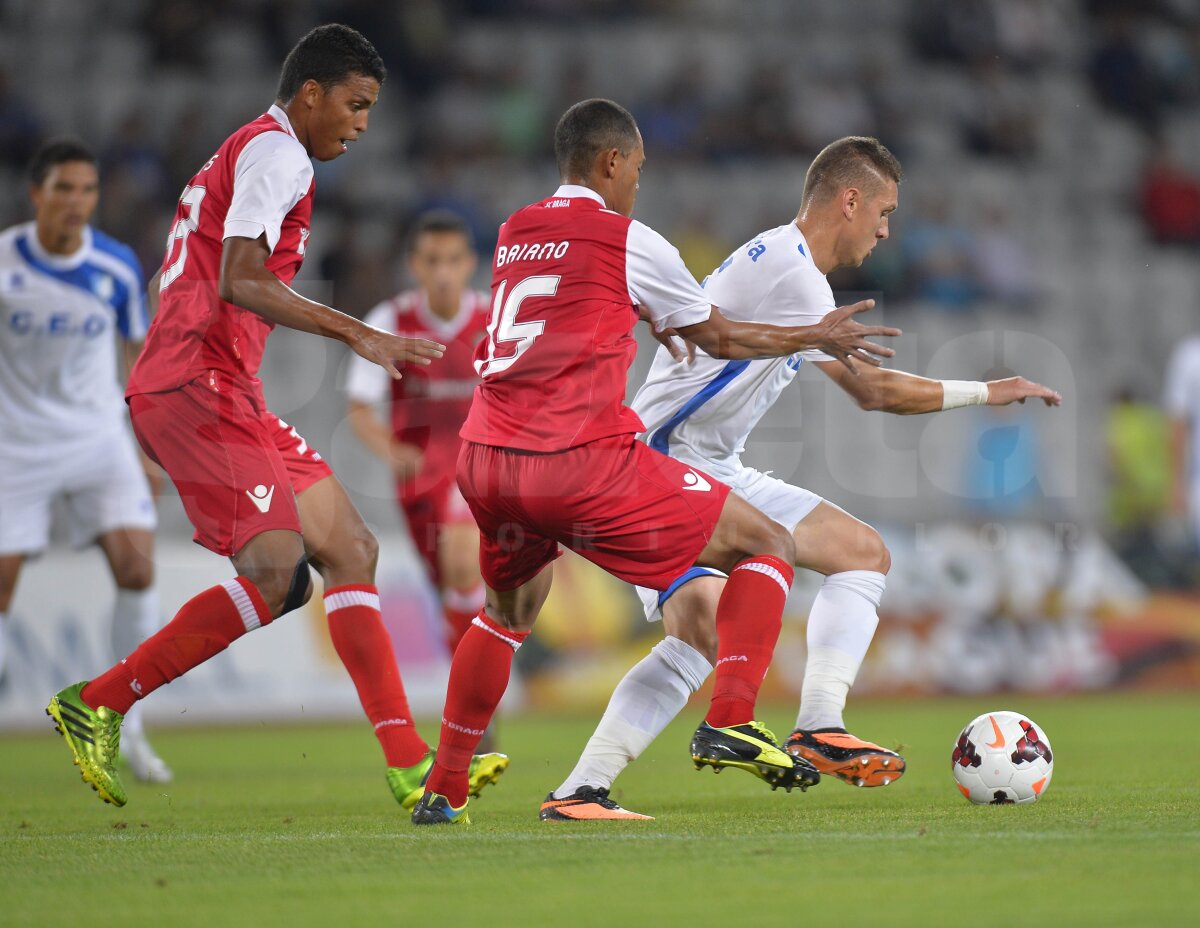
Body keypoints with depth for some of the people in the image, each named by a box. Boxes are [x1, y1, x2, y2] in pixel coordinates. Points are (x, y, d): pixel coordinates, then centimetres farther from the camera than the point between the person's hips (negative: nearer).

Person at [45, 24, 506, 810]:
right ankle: (96, 704, -10)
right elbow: (240, 281, -20)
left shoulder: (248, 154, 25)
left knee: (351, 549, 3)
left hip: (224, 391, 11)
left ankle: (411, 770, -2)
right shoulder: (275, 151, -7)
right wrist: (358, 335, -22)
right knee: (275, 573, -20)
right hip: (197, 387, -11)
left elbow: (194, 286, 27)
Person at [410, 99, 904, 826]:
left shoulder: (513, 236, 18)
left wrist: (654, 318, 52)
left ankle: (443, 791, 27)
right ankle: (730, 722, -11)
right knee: (768, 547, 5)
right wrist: (819, 337, 26)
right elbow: (720, 338, 12)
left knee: (511, 609, 32)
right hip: (581, 461, -6)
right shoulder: (626, 240, 1)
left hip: (485, 460, 7)